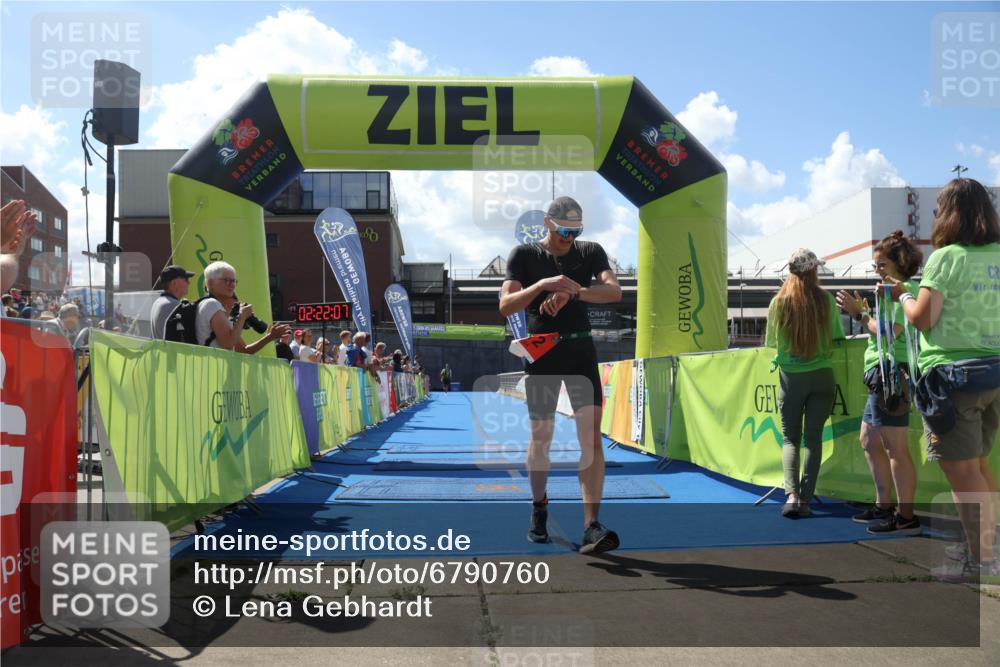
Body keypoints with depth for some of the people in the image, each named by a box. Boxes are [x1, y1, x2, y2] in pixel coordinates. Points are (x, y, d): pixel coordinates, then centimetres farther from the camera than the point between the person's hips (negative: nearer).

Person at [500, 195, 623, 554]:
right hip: (541, 352, -1)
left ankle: (591, 527, -14)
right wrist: (543, 285, -23)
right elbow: (505, 305, -8)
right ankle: (539, 507, 28)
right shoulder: (524, 254, 2)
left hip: (581, 351, 1)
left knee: (592, 433, -11)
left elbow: (614, 291, -9)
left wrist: (573, 291, -24)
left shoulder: (590, 251, 7)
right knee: (541, 435, 6)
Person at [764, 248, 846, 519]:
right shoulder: (826, 300, -5)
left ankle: (791, 494, -11)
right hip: (821, 375, 0)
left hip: (790, 377, 0)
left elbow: (771, 342, 2)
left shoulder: (778, 302, -5)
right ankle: (805, 499, 2)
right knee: (814, 438, 6)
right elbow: (837, 337, 1)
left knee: (790, 438, 7)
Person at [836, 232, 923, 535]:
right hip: (881, 376, 11)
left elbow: (889, 333, -20)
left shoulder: (904, 289, -11)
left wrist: (859, 313, -12)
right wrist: (863, 311, 7)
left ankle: (906, 516, -6)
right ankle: (884, 506, 25)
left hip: (891, 373, -11)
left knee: (895, 448, -9)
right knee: (869, 441, 17)